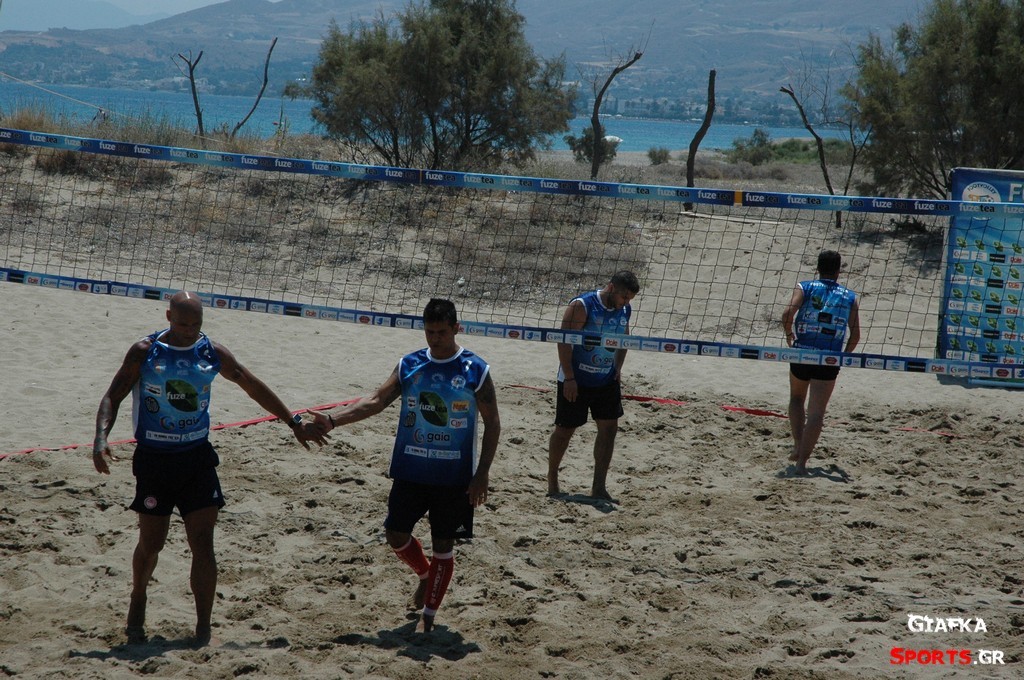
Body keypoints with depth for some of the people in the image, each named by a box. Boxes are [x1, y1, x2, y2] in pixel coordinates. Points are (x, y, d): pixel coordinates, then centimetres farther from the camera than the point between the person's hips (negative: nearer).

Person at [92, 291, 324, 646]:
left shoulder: (212, 353, 0)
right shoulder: (144, 352, -7)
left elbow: (254, 387, 10)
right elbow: (112, 397, -6)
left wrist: (294, 423, 11)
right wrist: (101, 439, -23)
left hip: (197, 458, 2)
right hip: (154, 460, -1)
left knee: (202, 545, -6)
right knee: (150, 544, 7)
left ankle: (203, 630, 2)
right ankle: (137, 604, 37)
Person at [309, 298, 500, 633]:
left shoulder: (476, 371, -8)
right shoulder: (408, 365, 1)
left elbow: (492, 424, -5)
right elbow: (376, 401, -2)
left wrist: (482, 473, -11)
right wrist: (333, 419, -17)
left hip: (454, 477, -3)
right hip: (409, 471, 3)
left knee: (443, 545, 4)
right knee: (396, 534, 6)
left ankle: (428, 618, 16)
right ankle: (426, 575, 37)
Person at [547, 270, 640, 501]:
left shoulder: (625, 310, 2)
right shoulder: (582, 306, -19)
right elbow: (564, 341, -20)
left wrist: (617, 367, 7)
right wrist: (569, 378, -21)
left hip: (607, 380, 6)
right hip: (576, 382, -6)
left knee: (609, 428, 2)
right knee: (565, 430, 4)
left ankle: (599, 487, 9)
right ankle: (552, 483, 19)